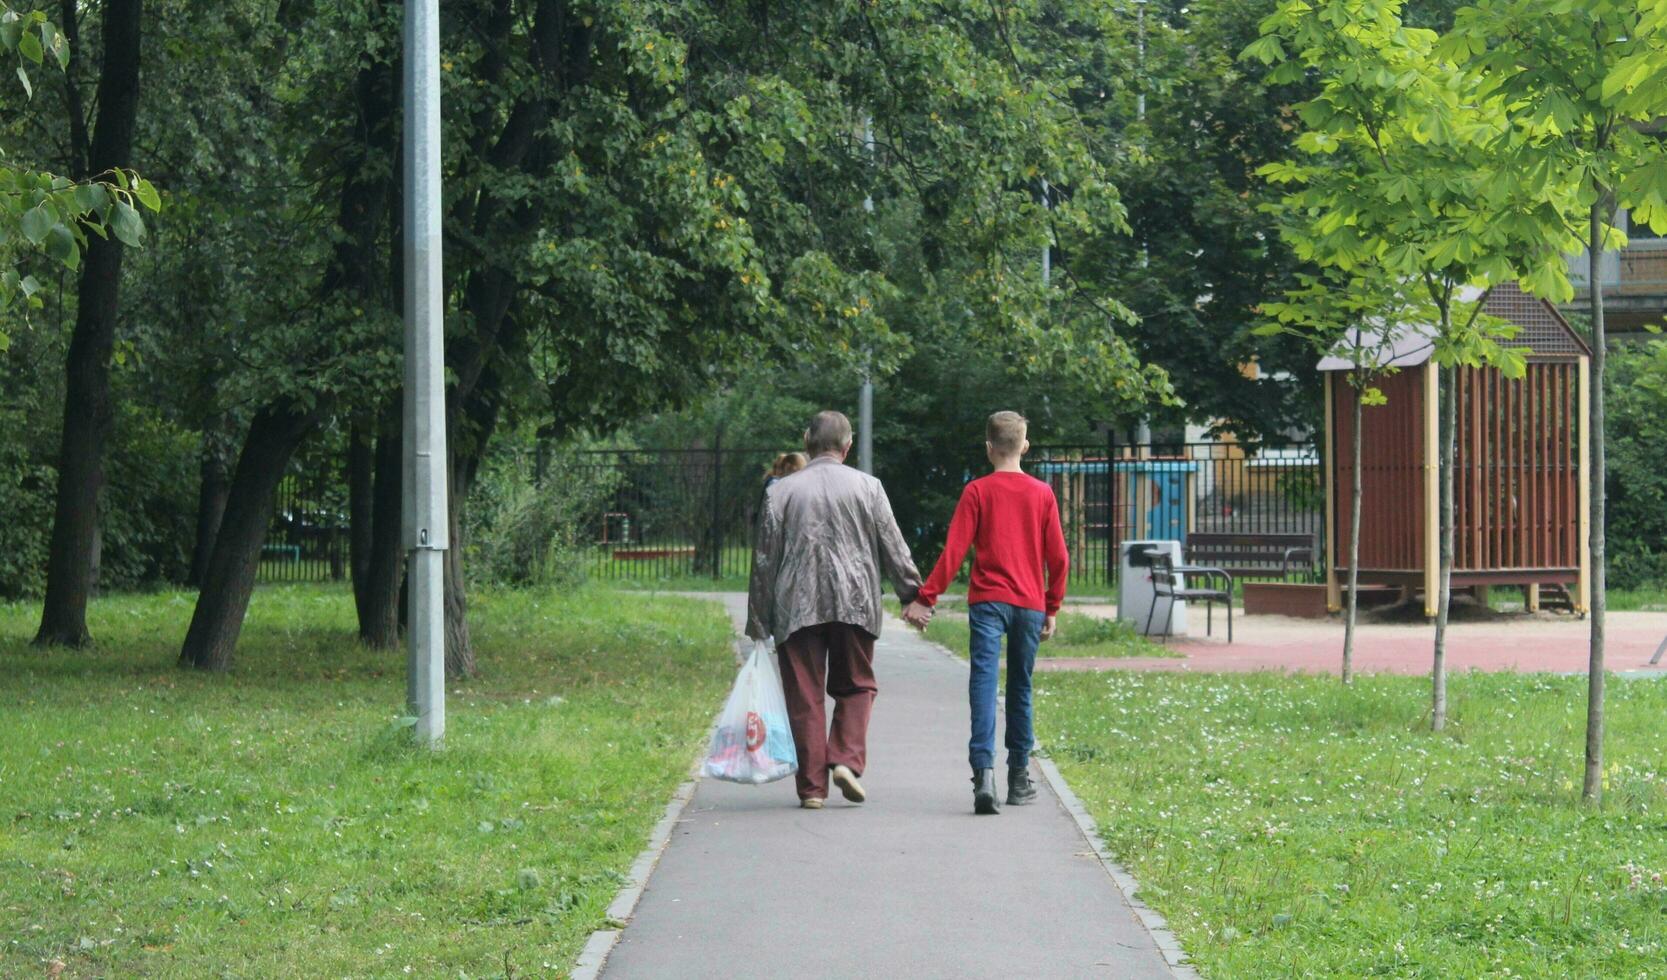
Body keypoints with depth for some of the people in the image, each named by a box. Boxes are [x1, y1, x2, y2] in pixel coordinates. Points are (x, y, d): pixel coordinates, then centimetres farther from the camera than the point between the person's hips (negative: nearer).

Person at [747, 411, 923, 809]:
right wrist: (912, 594, 13)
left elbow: (765, 558, 4)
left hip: (796, 607, 0)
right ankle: (846, 759, -6)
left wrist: (758, 617, 9)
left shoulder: (780, 491, 3)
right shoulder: (867, 487, 2)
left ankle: (812, 785, 2)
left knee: (804, 696, 4)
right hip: (854, 604, 0)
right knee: (856, 686, 14)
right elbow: (893, 548, 3)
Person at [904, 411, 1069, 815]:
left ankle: (984, 769, -29)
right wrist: (1052, 609, 17)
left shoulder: (977, 491, -1)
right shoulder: (1042, 494, 6)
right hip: (1030, 605, 3)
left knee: (984, 685, -10)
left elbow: (954, 551, -7)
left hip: (988, 601, -3)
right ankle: (1019, 779, 19)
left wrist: (925, 598, -4)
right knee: (1020, 690, 14)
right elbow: (1058, 558, 7)